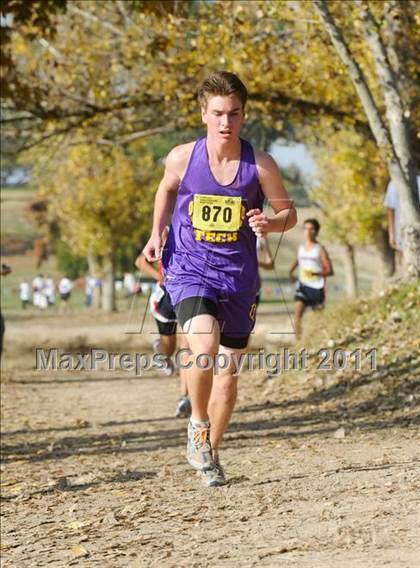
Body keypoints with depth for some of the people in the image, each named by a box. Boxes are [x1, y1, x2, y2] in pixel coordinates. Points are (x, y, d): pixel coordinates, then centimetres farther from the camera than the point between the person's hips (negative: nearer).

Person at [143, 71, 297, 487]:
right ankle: (198, 424, -2)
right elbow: (167, 189, 16)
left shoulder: (260, 165, -8)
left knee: (228, 370, 11)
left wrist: (269, 224, -19)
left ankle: (210, 452, 32)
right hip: (188, 268, -2)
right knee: (204, 346, -28)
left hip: (238, 275, 2)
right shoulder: (182, 158, -6)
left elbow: (288, 213, 3)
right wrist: (156, 233, 4)